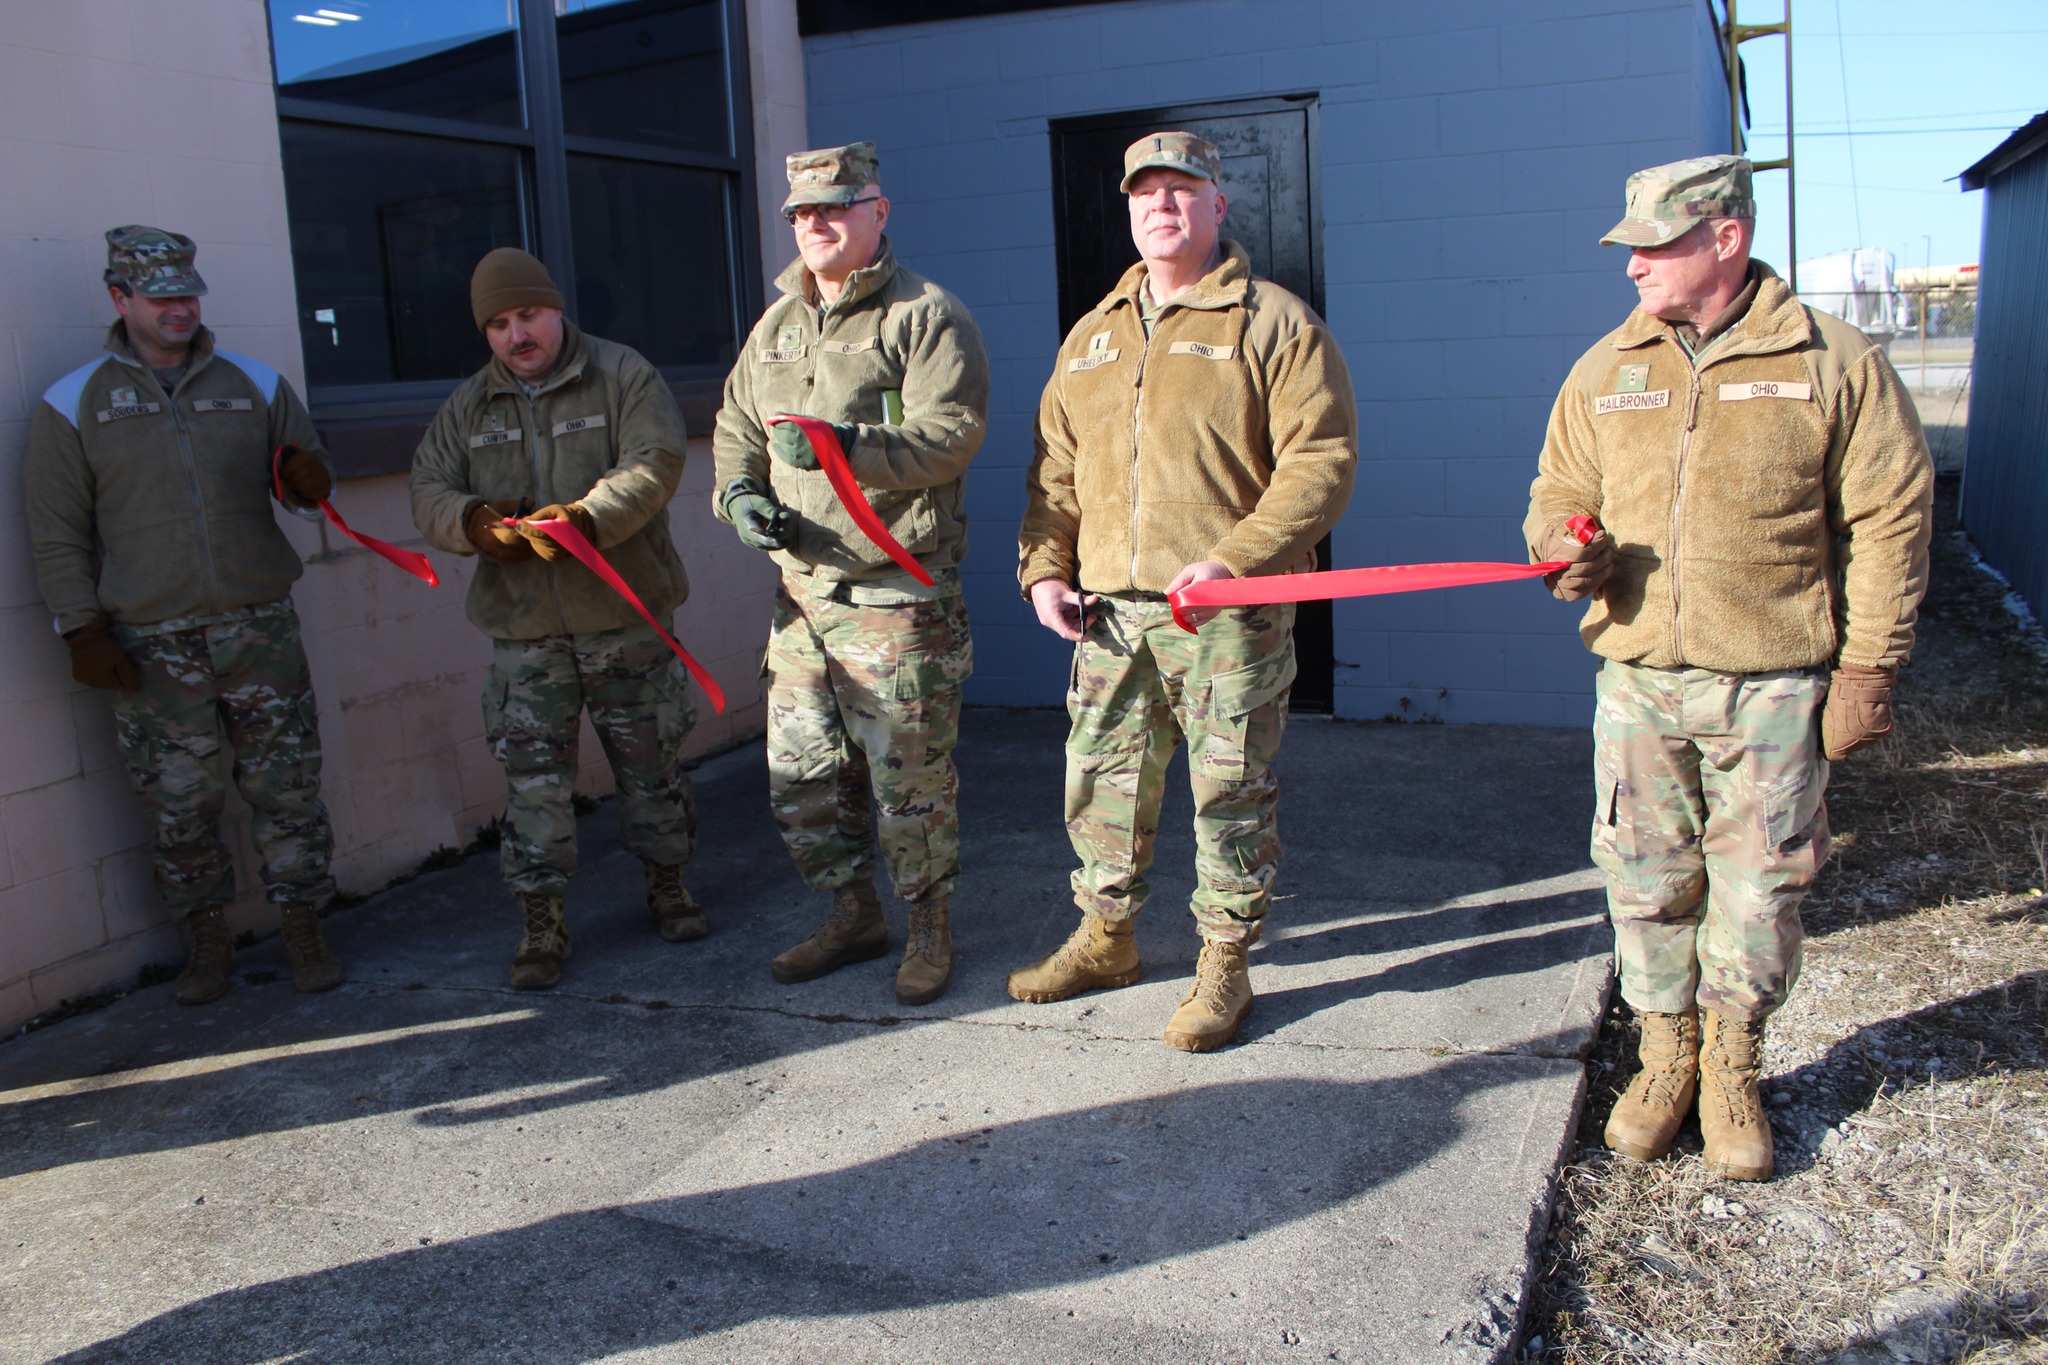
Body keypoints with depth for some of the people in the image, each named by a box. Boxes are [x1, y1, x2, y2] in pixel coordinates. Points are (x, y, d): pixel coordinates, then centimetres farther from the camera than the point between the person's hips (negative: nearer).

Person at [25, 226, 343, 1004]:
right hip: (152, 647, -1)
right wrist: (83, 632, -4)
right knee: (179, 807, 5)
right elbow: (58, 536, 4)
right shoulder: (73, 406, 4)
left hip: (261, 630, 1)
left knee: (287, 789, 4)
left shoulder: (254, 384, 9)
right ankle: (209, 946, 21)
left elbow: (306, 483, 15)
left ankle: (304, 932, 17)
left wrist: (311, 484, -10)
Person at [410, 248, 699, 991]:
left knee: (650, 760, 9)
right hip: (524, 627, 3)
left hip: (624, 616, -2)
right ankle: (542, 922, 12)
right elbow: (428, 491, 7)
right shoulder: (467, 407, 11)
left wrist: (588, 517, -31)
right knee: (533, 775, 1)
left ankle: (667, 882, 30)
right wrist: (472, 521, -16)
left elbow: (653, 465, -14)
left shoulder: (623, 375, -1)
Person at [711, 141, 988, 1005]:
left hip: (897, 594, -7)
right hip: (800, 587, 7)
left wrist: (848, 445, -29)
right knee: (799, 773, 13)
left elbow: (951, 433, -16)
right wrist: (739, 491, 2)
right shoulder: (777, 324, 18)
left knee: (908, 773, 0)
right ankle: (852, 916, 31)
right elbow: (735, 426, 23)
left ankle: (929, 928, 19)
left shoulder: (926, 315, -5)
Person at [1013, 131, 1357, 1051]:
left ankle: (1224, 966, 19)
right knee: (1101, 780, 13)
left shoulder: (1273, 323, -1)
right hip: (1109, 609, 6)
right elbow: (1053, 469, 20)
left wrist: (1233, 562, -20)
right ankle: (1105, 938, 32)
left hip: (1227, 613, -5)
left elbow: (1320, 460, -10)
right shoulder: (1093, 336, 17)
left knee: (1230, 792, 2)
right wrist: (1045, 567, 5)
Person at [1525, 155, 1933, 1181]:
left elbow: (1888, 524, 0)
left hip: (1774, 685, -2)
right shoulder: (1604, 371, 8)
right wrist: (1561, 543, -8)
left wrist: (1866, 670, -5)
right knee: (1646, 884, 8)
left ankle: (1732, 1068, 27)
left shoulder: (1834, 363, -1)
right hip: (1638, 681, 3)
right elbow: (1559, 493, 17)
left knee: (1758, 887, 6)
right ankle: (1668, 1054, 28)